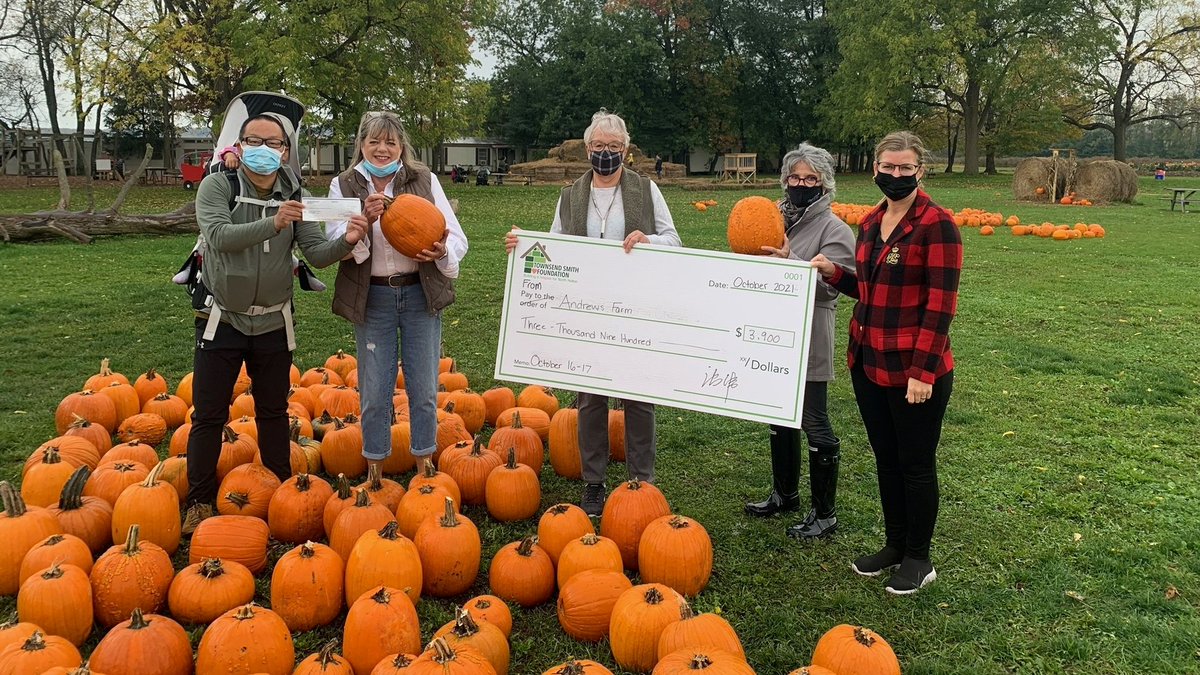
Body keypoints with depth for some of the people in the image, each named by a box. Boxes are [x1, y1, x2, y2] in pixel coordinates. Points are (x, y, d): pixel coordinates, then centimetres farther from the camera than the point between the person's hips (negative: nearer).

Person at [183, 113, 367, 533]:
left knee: (274, 412, 14)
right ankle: (199, 502, 18)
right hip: (222, 320, -2)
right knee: (209, 416, 4)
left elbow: (317, 254, -9)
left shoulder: (293, 197, -1)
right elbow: (220, 236, -25)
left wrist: (346, 241, -30)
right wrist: (272, 224, -40)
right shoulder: (217, 187, -8)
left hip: (273, 322, 2)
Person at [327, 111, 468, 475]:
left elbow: (457, 237, -3)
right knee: (374, 392, 9)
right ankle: (374, 471, 27)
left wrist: (443, 250, -26)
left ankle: (424, 465, 28)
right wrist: (365, 220, -26)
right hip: (371, 299, 0)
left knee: (424, 389, 9)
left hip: (421, 295, 0)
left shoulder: (424, 180, 0)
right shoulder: (344, 186, 2)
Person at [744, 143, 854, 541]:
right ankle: (785, 494, 36)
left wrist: (788, 262, -30)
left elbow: (828, 284, -18)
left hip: (809, 342, -7)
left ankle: (824, 514, 12)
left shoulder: (834, 230, -7)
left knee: (814, 423, -1)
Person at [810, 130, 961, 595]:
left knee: (915, 464, 7)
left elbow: (940, 305, -16)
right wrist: (834, 273, 2)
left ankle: (918, 559, 24)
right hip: (868, 364, 7)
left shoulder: (936, 224, -13)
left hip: (914, 370, -7)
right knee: (885, 458, 18)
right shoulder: (870, 223, 9)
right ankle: (894, 544, 34)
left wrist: (923, 372, -20)